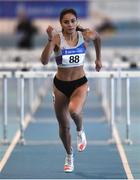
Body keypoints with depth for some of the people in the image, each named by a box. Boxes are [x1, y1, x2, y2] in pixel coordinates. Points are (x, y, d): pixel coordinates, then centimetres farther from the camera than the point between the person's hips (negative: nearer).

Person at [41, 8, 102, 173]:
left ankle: (80, 131, 3)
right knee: (64, 126, 11)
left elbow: (97, 37, 17)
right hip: (60, 85, 1)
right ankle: (69, 156, 38)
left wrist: (98, 58, 22)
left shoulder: (86, 36, -9)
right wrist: (50, 40, -38)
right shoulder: (57, 39, -15)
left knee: (74, 111, -33)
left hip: (80, 83, -1)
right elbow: (44, 61, -29)